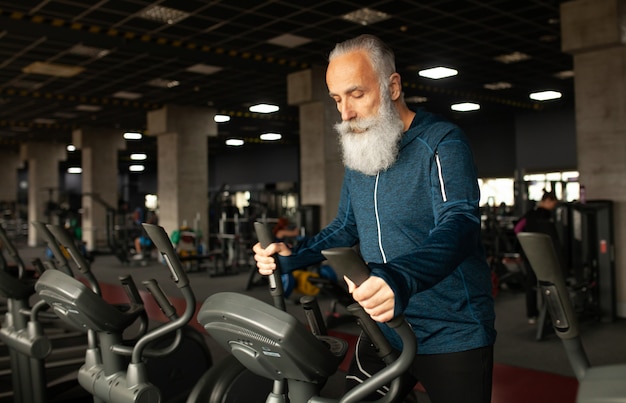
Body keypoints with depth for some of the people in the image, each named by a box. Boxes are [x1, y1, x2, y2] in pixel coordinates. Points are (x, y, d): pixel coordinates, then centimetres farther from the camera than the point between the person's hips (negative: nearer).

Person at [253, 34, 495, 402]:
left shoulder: (441, 142, -15)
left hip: (453, 334, -6)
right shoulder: (358, 154, 8)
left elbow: (459, 224, -31)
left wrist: (402, 279, -49)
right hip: (385, 329, 7)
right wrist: (293, 257, 1)